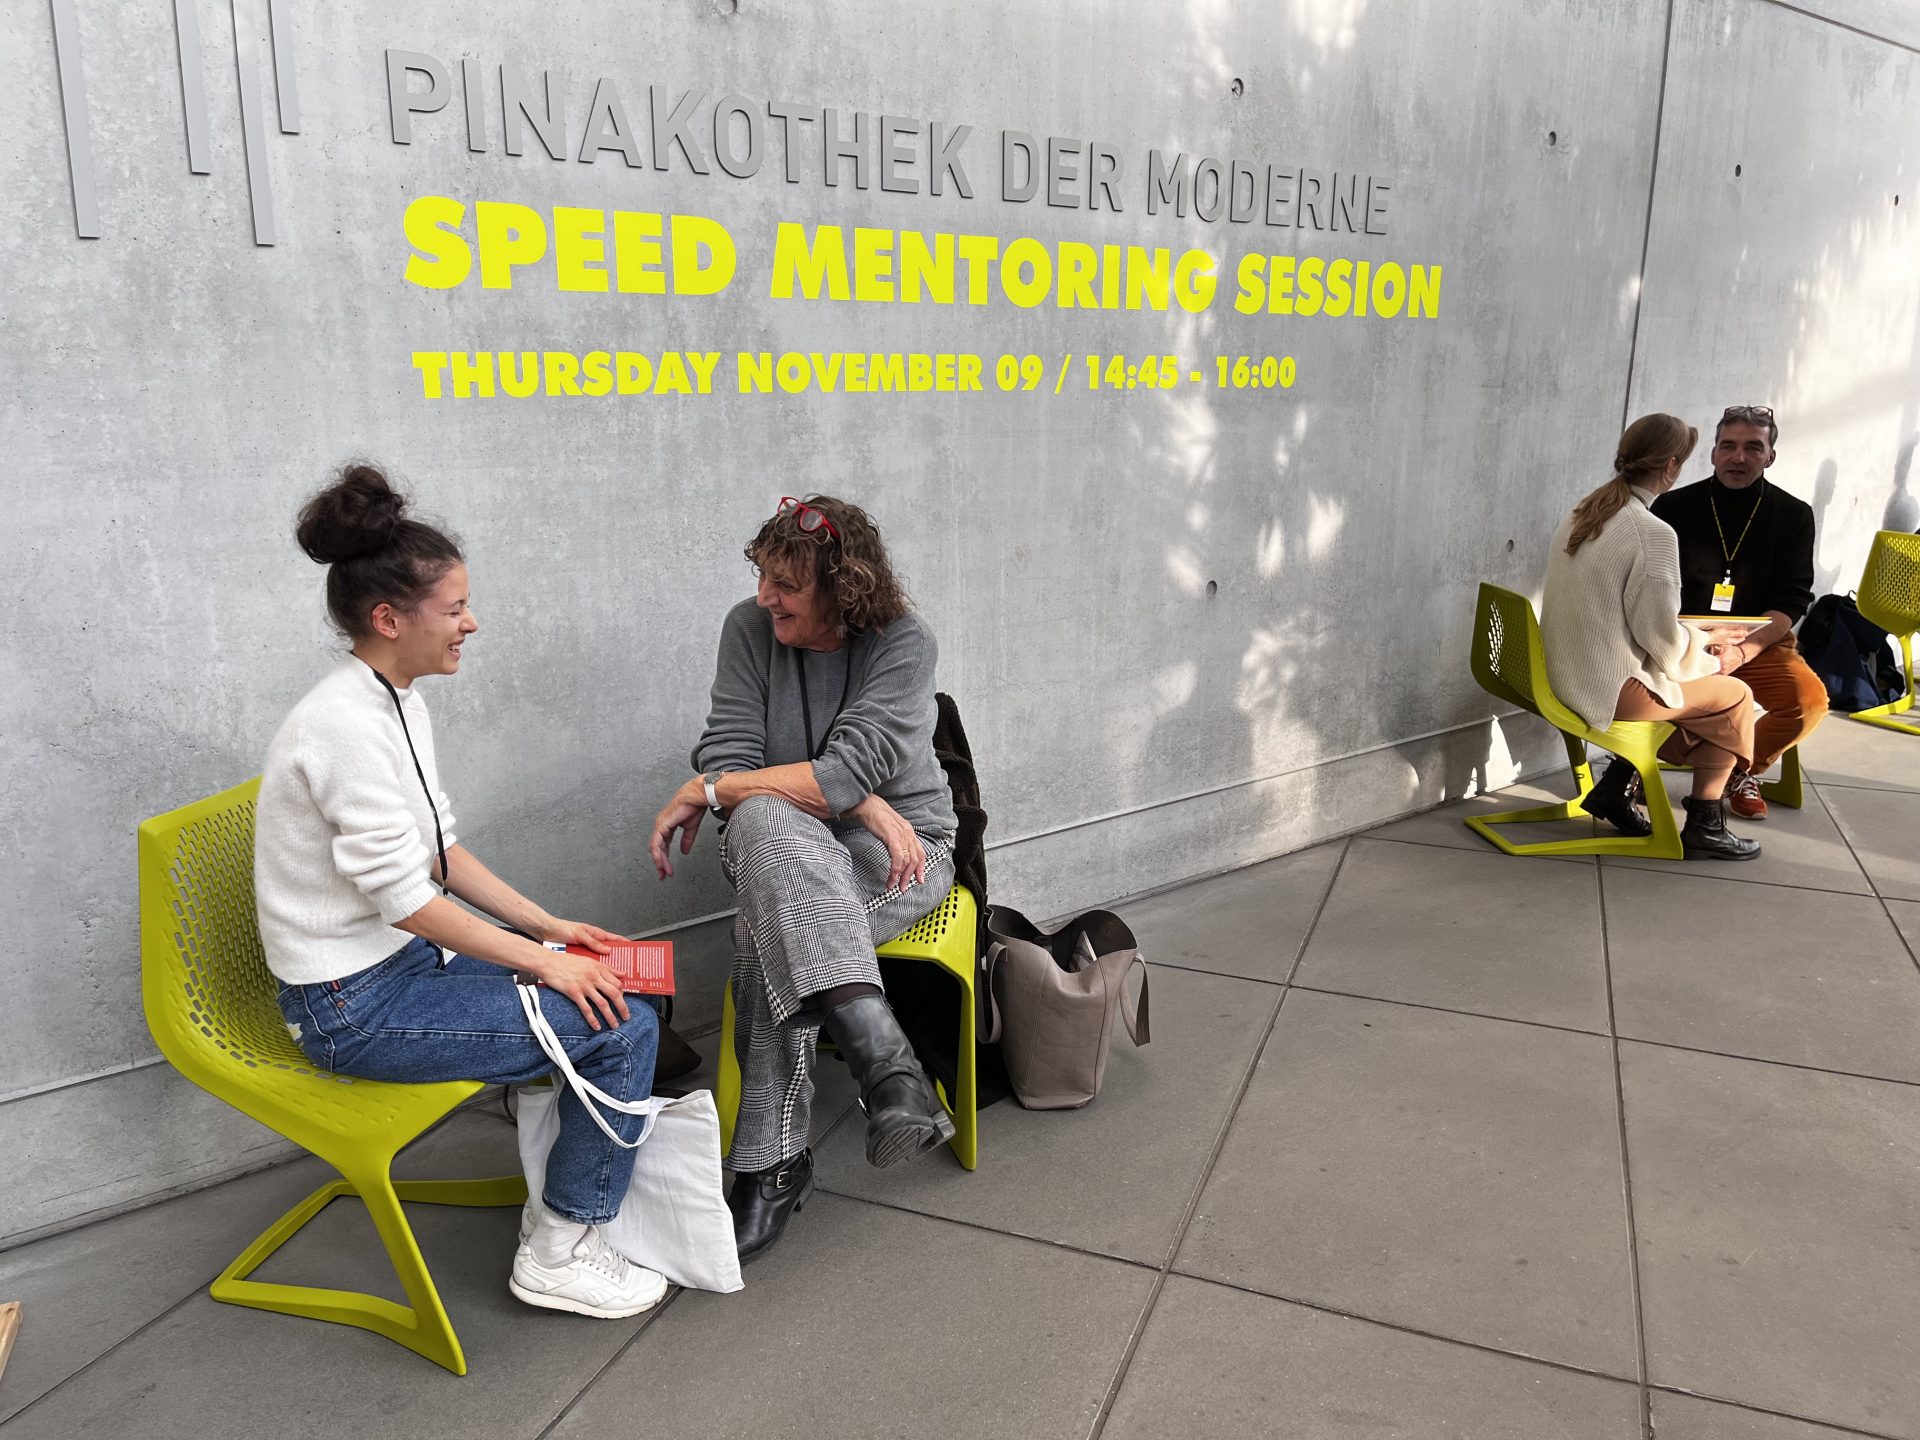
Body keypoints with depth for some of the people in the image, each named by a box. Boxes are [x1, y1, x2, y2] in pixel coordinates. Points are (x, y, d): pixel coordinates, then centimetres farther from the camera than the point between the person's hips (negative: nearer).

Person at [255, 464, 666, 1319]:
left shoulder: (398, 702, 6)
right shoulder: (347, 724, -24)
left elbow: (439, 849, 11)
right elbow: (405, 898, -23)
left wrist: (549, 929, 6)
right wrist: (539, 958, -15)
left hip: (403, 961, 9)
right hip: (354, 1007, -9)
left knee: (609, 988, 6)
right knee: (621, 1026, -15)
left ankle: (575, 1192, 23)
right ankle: (559, 1253, 3)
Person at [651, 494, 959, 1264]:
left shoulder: (903, 641, -12)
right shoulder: (749, 628, -3)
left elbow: (849, 769, -22)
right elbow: (727, 761, -9)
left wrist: (705, 791, -19)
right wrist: (859, 801, -20)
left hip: (898, 851, -2)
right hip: (781, 847, 3)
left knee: (769, 936, -33)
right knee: (767, 820, -36)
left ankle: (772, 1164, -23)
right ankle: (883, 1057, -40)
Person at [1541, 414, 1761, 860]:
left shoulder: (1582, 516, 6)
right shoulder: (1652, 535, -20)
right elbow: (1662, 641, -18)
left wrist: (1699, 640, 16)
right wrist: (1715, 661, 2)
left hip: (1567, 678, 8)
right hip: (1611, 690, -8)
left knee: (1683, 688, 27)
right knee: (1734, 697, 11)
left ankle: (1615, 789, 23)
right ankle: (1703, 826, 17)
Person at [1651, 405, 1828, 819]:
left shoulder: (1793, 515, 4)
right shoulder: (1674, 507, 2)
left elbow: (1791, 600, -2)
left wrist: (1744, 650, -21)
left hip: (1760, 644, 1)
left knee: (1810, 699, -27)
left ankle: (1744, 770, 5)